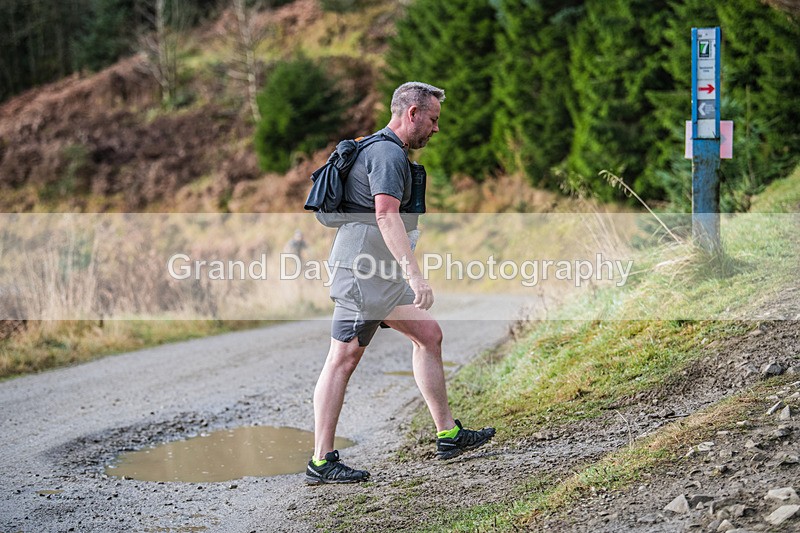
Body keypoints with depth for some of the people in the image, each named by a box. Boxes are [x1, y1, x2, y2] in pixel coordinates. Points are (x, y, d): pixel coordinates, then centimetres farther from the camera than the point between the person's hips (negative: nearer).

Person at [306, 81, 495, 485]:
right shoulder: (388, 154, -14)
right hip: (363, 271, -11)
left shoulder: (381, 150, 20)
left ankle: (448, 434, 16)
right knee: (343, 359, -8)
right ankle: (321, 462, -5)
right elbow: (386, 215, -27)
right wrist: (414, 273, -33)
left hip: (379, 274, 11)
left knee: (429, 335, 11)